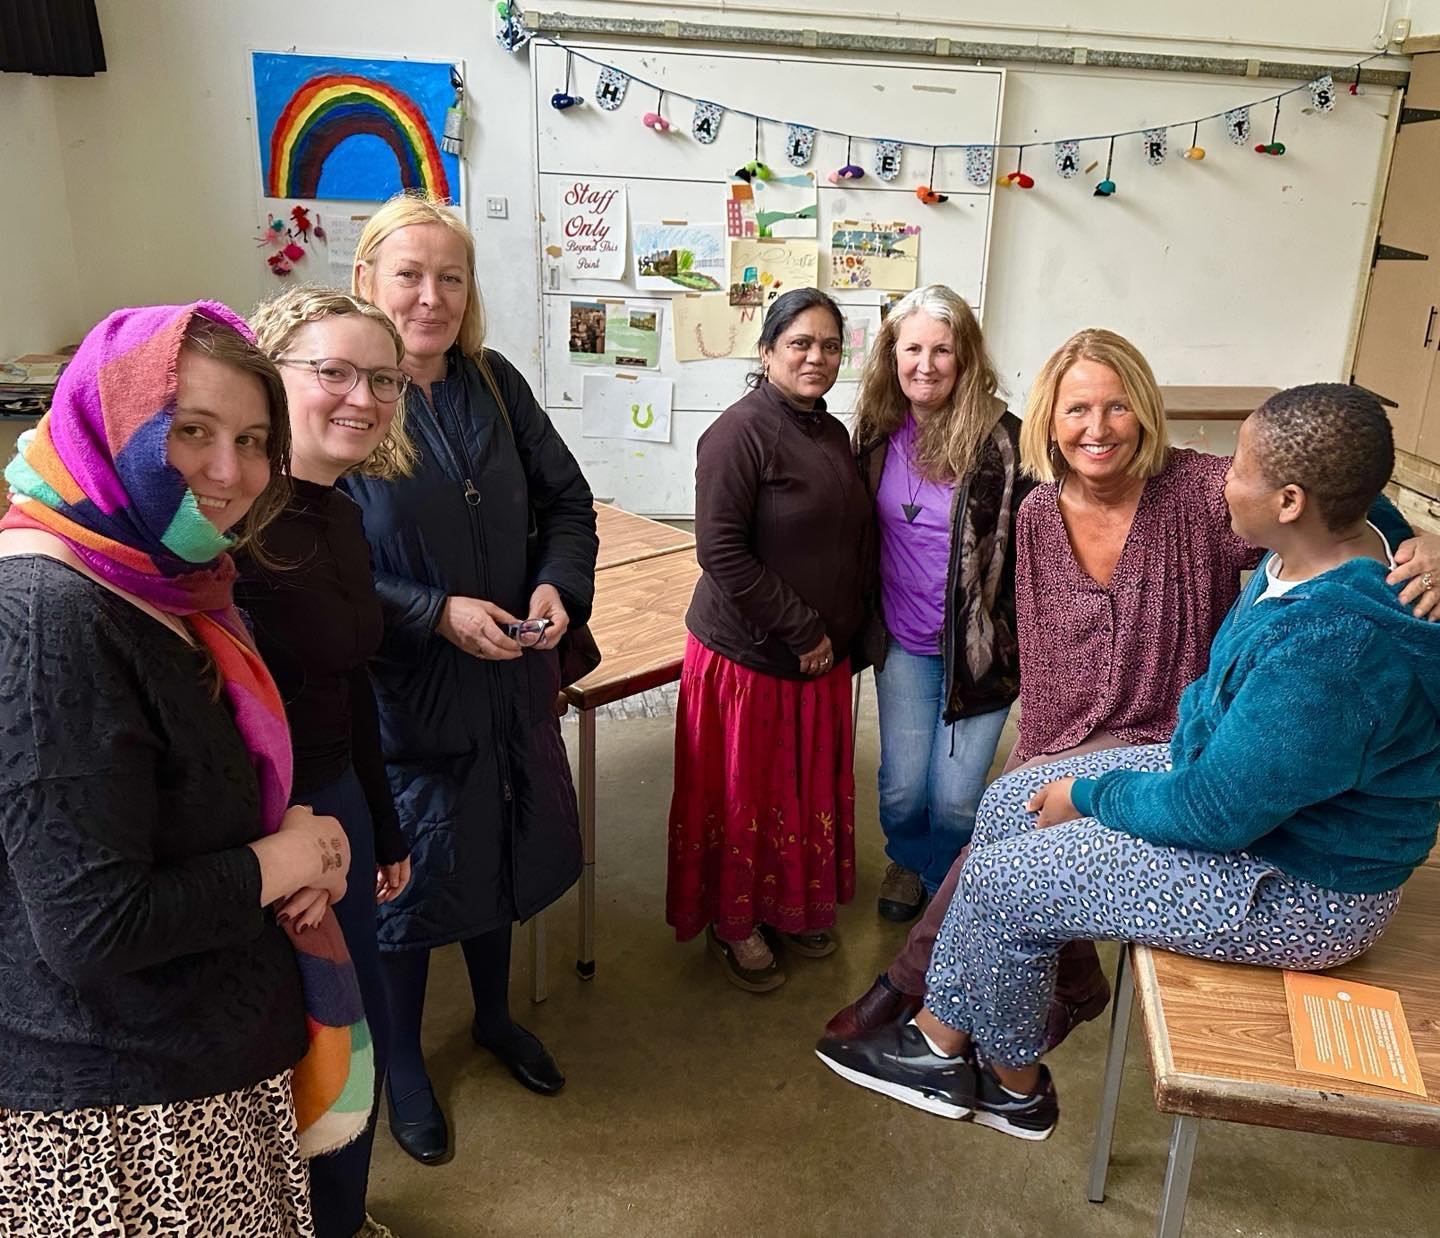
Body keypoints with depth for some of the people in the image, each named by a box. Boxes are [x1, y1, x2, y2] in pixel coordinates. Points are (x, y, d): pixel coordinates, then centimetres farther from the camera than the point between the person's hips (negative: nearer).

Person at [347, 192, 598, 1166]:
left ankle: (495, 1014, 48)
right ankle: (401, 1058, 37)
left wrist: (559, 585, -10)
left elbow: (566, 500, 8)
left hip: (512, 677, 5)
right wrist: (438, 612, -24)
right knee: (409, 868, 11)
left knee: (504, 848, 21)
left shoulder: (496, 384, 1)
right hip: (401, 690, -5)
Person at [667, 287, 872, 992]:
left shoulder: (832, 433, 9)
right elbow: (721, 550, -22)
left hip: (821, 657, 8)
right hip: (747, 656, -7)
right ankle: (733, 923, 29)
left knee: (811, 788, 19)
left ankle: (793, 907, 40)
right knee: (744, 793, 8)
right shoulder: (741, 432, -17)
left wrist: (841, 631, 8)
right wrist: (802, 631, -18)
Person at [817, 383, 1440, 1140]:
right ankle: (944, 1037, 17)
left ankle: (1015, 1086, 21)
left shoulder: (1328, 648, -36)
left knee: (1001, 881, -8)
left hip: (1295, 885, -10)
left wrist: (1091, 796, -12)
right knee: (1010, 802, 6)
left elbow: (1217, 812, -28)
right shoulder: (1325, 550, -6)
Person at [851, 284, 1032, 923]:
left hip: (979, 645, -3)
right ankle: (908, 859, 41)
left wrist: (1022, 643, -11)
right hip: (903, 643, 3)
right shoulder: (879, 433, 0)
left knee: (955, 800, 2)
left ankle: (944, 889, 34)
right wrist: (867, 627, 12)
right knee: (901, 789, 8)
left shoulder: (1000, 439, -14)